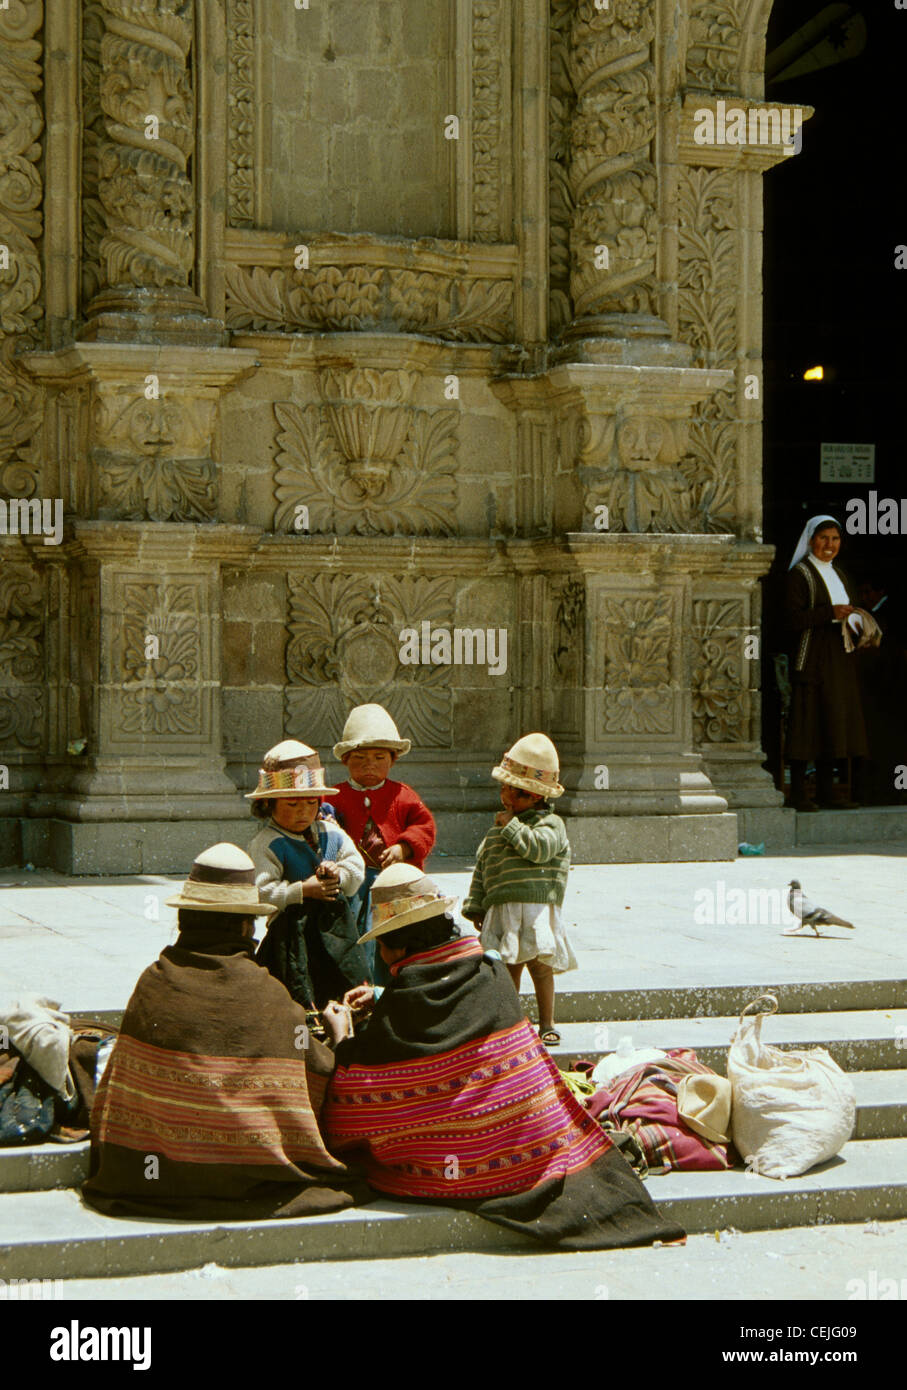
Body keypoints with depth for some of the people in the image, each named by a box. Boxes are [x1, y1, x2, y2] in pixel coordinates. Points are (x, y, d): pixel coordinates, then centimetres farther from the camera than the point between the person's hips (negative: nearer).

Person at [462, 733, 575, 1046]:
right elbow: (481, 870, 23)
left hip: (537, 907, -5)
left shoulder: (550, 824, 2)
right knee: (508, 967, 4)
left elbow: (539, 848, -19)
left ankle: (546, 1024, 4)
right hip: (502, 910, 5)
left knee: (540, 964, -6)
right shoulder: (496, 832, 20)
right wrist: (475, 906, 18)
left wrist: (511, 825, -8)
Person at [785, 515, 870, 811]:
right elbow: (794, 618, -14)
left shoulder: (838, 574, 18)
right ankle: (799, 793, -7)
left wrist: (854, 621, 1)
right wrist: (830, 613, -22)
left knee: (834, 722, 6)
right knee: (807, 722, -9)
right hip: (812, 660, -7)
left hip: (839, 661, 7)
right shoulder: (799, 573, -5)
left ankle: (826, 791, 12)